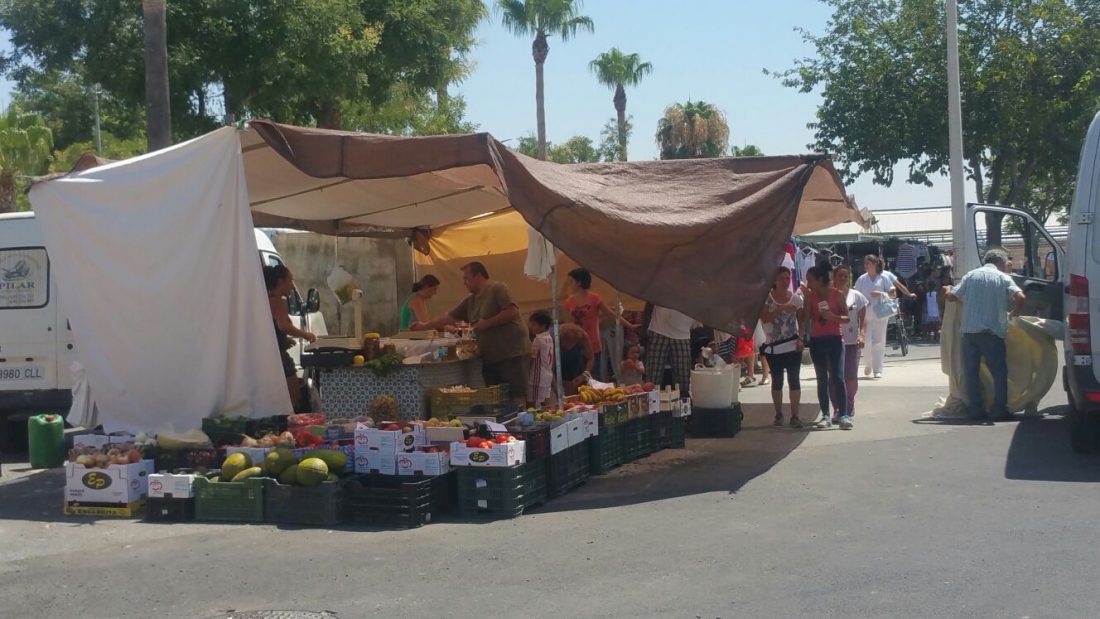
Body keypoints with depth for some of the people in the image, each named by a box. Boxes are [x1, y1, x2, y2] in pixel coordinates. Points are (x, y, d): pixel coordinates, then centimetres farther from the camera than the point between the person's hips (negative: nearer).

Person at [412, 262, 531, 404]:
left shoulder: (497, 289, -6)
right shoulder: (471, 301, 19)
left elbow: (512, 312, -16)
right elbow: (450, 317, 24)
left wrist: (487, 323, -11)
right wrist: (424, 326, 25)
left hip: (512, 354, -8)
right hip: (490, 357, 8)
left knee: (517, 397, -11)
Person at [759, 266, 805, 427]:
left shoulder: (796, 298, 3)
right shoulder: (767, 298, -2)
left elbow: (801, 321, 4)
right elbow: (764, 318, -15)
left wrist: (801, 338, -10)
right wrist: (781, 308, -24)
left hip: (793, 346, 0)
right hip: (773, 347, 0)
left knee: (794, 380, -4)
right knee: (777, 381, 8)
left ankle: (795, 416, -3)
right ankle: (778, 414, 19)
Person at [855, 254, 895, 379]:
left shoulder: (883, 278, 2)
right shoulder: (862, 279, 7)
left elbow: (893, 292, 3)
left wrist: (881, 294, -13)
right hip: (866, 314, 1)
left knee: (879, 341, 0)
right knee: (866, 340, -7)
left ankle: (877, 369, 5)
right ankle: (868, 364, 17)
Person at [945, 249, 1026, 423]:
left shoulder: (970, 276, 7)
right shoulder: (1003, 278, 1)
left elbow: (951, 296, 6)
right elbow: (1020, 297, -13)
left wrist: (948, 290, 28)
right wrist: (1014, 313, 6)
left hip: (969, 330, 2)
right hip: (992, 331, -2)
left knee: (971, 372, 8)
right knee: (999, 371, 7)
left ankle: (976, 410, 8)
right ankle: (999, 410, 3)